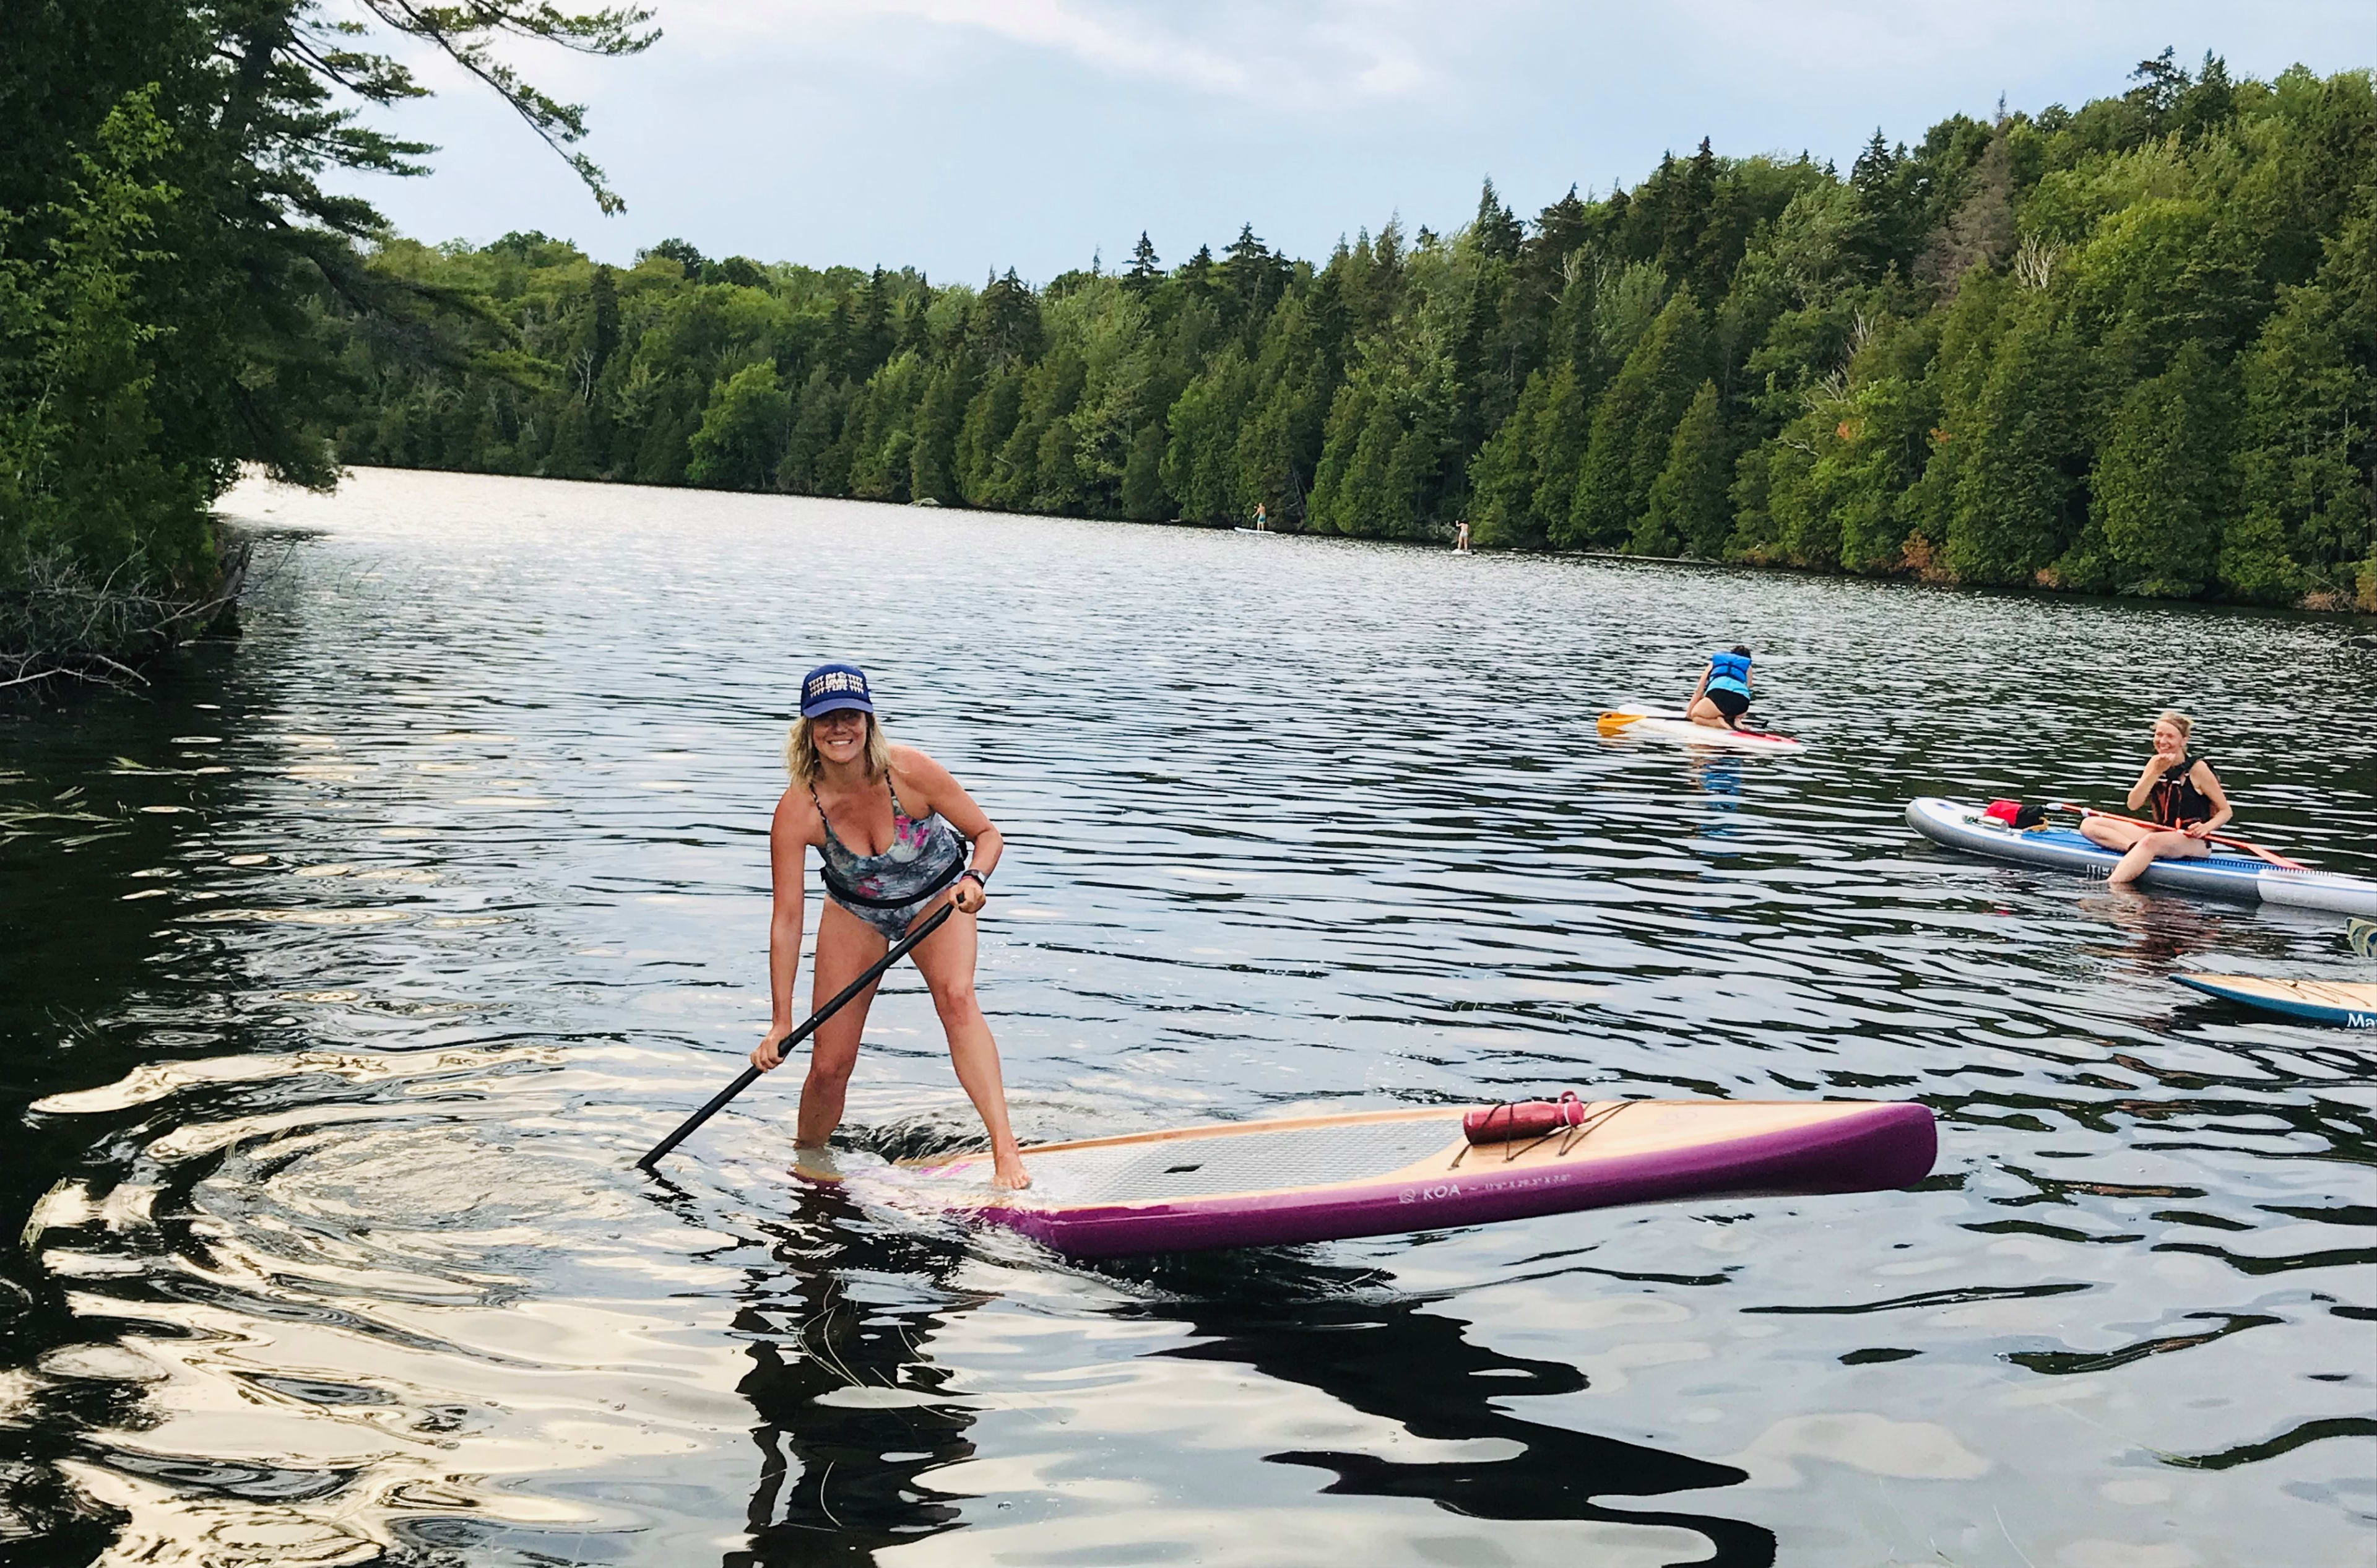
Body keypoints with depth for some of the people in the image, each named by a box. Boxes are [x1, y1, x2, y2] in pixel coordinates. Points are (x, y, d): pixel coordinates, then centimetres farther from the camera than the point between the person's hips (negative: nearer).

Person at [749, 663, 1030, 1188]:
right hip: (856, 912, 1)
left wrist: (974, 880, -39)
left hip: (937, 898, -1)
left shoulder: (910, 771, -30)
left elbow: (988, 835, -16)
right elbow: (787, 920, -24)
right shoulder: (798, 810, -28)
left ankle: (1005, 1150, -37)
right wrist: (782, 1023, -25)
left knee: (956, 996, -31)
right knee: (829, 1065, -1)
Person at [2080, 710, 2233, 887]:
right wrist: (2156, 772, -12)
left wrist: (2206, 827, -22)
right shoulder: (2155, 763, 7)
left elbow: (2226, 811, -1)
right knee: (2089, 825, -6)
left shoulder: (2197, 768, -7)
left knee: (2151, 841, -42)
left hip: (2193, 842, -7)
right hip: (2160, 834, 7)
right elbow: (2133, 805, -4)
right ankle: (2136, 848, -30)